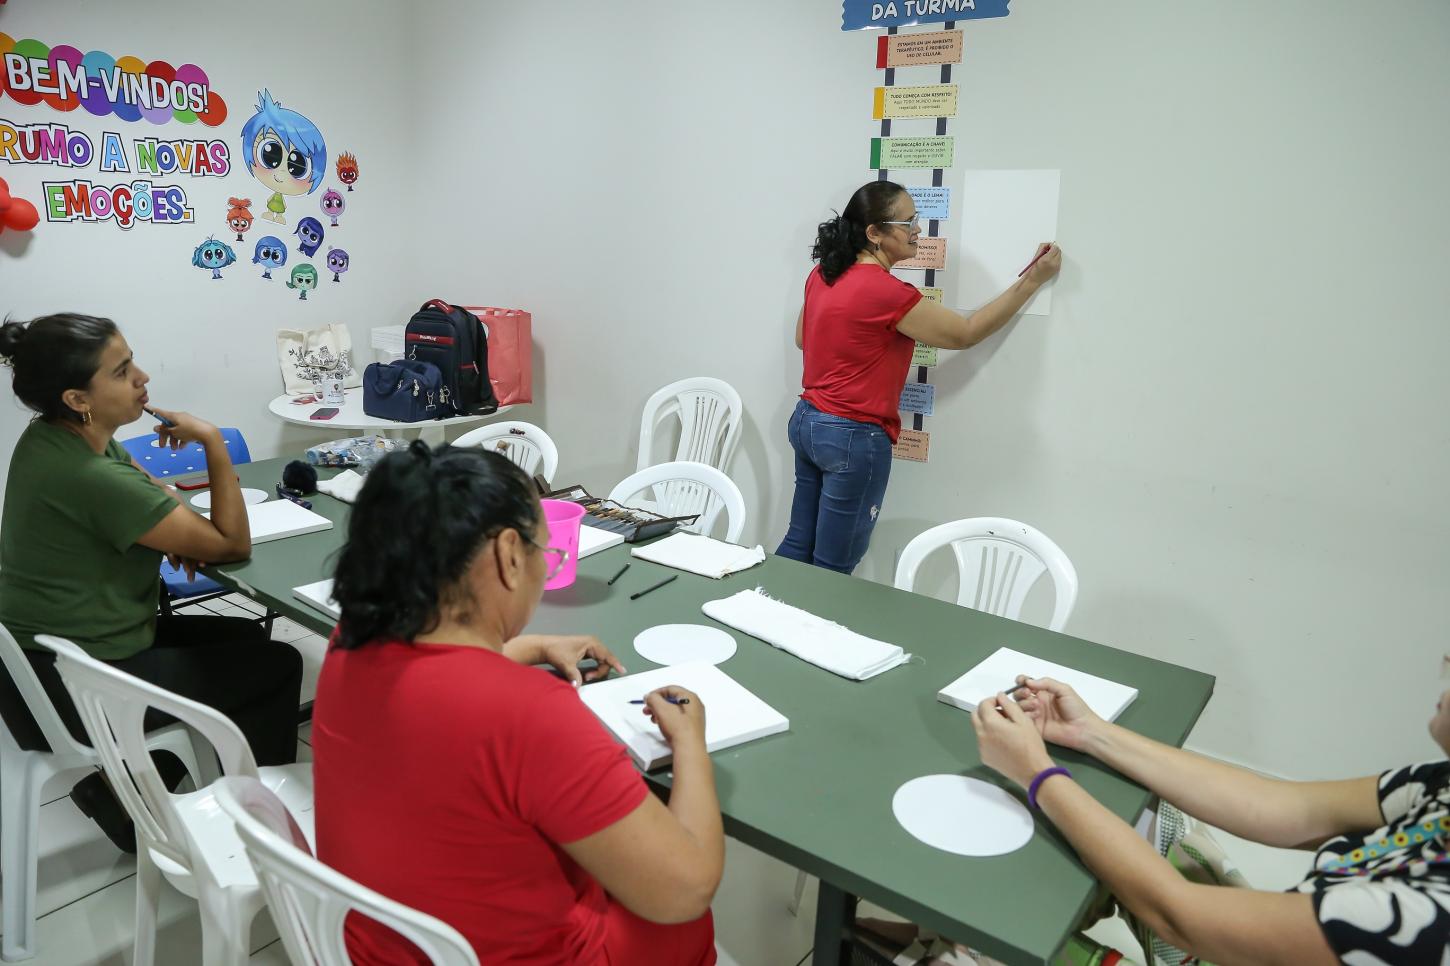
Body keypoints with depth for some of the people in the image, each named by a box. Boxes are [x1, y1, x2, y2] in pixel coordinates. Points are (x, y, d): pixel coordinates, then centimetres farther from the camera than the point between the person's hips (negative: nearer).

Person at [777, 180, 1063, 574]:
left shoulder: (822, 274, 4)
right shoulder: (885, 292, -20)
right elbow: (965, 333, -9)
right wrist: (1033, 279, -4)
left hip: (807, 422, 9)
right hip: (854, 438, -8)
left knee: (798, 544, 19)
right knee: (833, 569, 6)